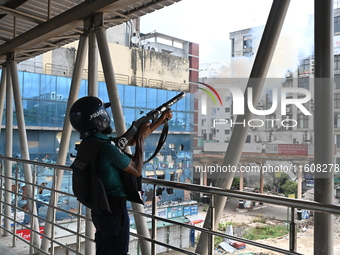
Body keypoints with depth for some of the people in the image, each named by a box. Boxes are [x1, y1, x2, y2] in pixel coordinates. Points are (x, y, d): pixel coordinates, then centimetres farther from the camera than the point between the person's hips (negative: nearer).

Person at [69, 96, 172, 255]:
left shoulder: (87, 145, 3)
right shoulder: (107, 148, -26)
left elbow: (130, 141, 9)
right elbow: (137, 171, -13)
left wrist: (159, 122, 11)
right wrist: (140, 138, -5)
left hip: (99, 210, 9)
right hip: (114, 211, -9)